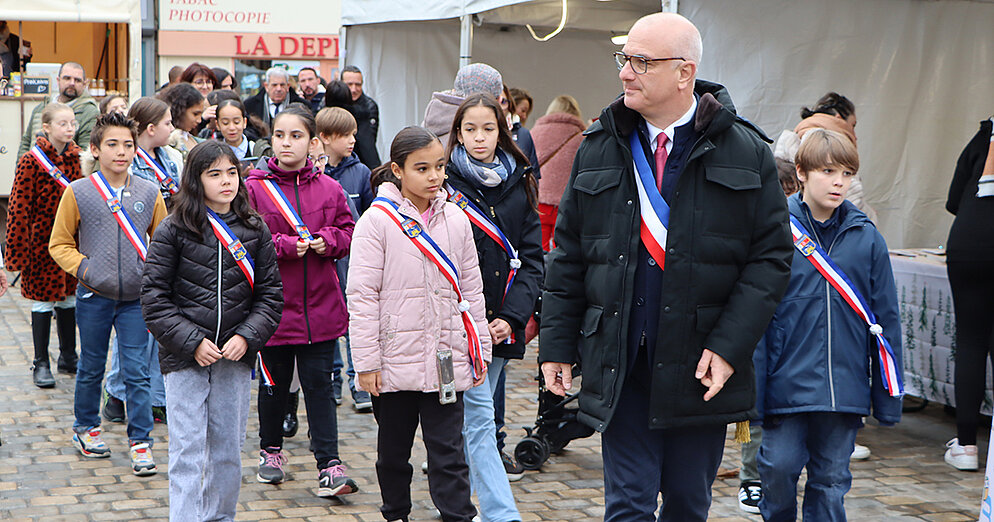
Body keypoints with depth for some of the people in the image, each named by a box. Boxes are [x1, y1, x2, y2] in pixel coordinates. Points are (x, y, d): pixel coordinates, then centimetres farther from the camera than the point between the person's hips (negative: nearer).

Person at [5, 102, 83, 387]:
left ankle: (68, 356, 27)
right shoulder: (31, 162, -12)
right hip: (42, 243, -5)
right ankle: (41, 364, 12)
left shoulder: (78, 158, 4)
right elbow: (18, 210, -11)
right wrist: (19, 251, -14)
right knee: (43, 300, 2)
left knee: (68, 298, 13)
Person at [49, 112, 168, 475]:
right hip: (93, 298, 0)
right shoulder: (78, 192, -3)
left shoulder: (149, 193, 2)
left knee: (137, 371, -2)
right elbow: (60, 244, 4)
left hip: (136, 298, 1)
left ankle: (140, 441, 7)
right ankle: (86, 428, 33)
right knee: (91, 368, 13)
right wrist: (83, 267, -11)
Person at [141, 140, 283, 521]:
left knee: (228, 449, 11)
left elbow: (271, 294, 7)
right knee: (187, 451, -4)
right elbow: (154, 296, -5)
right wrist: (192, 341, -12)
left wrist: (247, 336, -8)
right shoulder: (174, 230, -3)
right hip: (184, 359, -3)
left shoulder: (255, 230, 5)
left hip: (236, 359, 3)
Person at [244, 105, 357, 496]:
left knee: (318, 382, 1)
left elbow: (348, 232, 10)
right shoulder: (255, 188, -4)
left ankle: (330, 464, 2)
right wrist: (285, 246, -19)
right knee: (275, 382, 13)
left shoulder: (329, 189, 4)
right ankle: (271, 450, 34)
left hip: (320, 306, 1)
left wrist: (329, 241, -11)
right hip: (274, 303, -1)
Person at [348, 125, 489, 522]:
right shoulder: (377, 221, -7)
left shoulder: (455, 219, 5)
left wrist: (480, 347, 12)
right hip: (395, 361, -2)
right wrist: (366, 362, -10)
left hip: (447, 357, 2)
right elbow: (362, 296, -8)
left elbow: (471, 289, 12)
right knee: (393, 448, 14)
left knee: (448, 449, 1)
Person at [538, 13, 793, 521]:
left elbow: (771, 257, -2)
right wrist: (557, 345, 4)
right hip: (619, 365, 1)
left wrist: (729, 345, -11)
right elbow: (568, 256, 9)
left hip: (701, 366, 0)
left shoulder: (744, 152, -2)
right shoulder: (598, 149, 5)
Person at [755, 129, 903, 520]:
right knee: (779, 466, 0)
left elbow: (886, 319, 7)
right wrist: (752, 391, -9)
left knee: (831, 479, 9)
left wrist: (888, 397, 6)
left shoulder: (866, 238, 3)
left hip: (845, 386, 2)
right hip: (787, 382, -2)